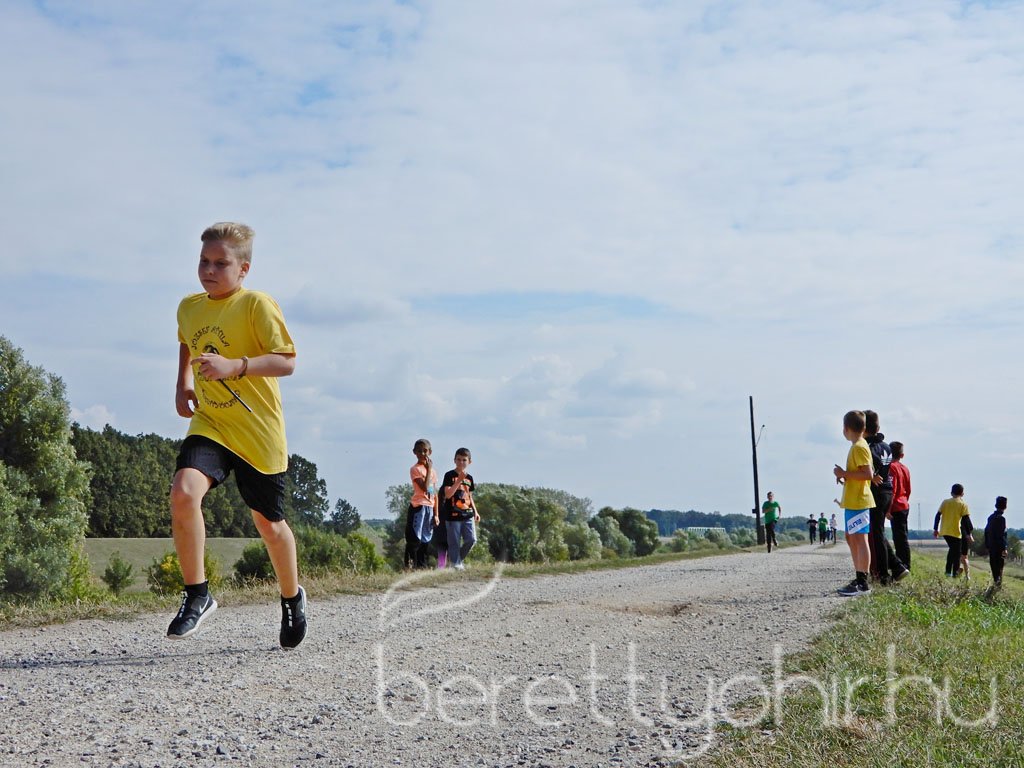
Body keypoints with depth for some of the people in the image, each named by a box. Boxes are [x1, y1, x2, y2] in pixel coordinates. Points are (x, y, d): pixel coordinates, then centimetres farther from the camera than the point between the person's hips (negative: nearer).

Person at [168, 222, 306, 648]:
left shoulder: (257, 305, -12)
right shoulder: (188, 307, 7)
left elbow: (286, 361, -18)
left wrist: (234, 365, -30)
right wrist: (182, 385, 14)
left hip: (258, 432, -4)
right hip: (208, 425, 4)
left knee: (268, 522, 9)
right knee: (183, 493, -24)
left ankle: (292, 598, 36)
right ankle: (196, 595, -10)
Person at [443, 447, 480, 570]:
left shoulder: (469, 478, 14)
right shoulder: (449, 475, -4)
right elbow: (448, 494, -15)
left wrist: (475, 511, 13)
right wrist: (459, 480, -20)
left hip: (468, 514, 5)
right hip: (453, 514, -5)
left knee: (471, 539, -1)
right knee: (454, 542, 0)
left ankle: (460, 558, 20)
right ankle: (455, 564, 11)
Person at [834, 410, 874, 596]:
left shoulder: (859, 447, -14)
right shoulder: (857, 446, 17)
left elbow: (868, 474, -22)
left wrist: (844, 474, -16)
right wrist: (846, 478, 12)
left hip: (858, 501, -11)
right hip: (852, 501, 11)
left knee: (860, 539, -10)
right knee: (851, 539, 15)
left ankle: (863, 584, -10)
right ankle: (859, 580, 20)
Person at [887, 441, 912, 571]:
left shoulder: (892, 467, -13)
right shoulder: (905, 468, 10)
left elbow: (892, 490, -18)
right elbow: (908, 490, 16)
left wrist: (888, 509, -17)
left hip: (896, 508, -8)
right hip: (905, 506, 8)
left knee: (900, 538, -6)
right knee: (902, 537, 13)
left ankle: (904, 566, -6)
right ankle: (904, 566, 19)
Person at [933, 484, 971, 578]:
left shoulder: (945, 502, 8)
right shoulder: (963, 504, -2)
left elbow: (938, 515, 5)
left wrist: (935, 529, 11)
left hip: (944, 531, 4)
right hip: (955, 532, -4)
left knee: (952, 549, 21)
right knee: (956, 552, 4)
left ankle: (948, 571, 16)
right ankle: (955, 573, -3)